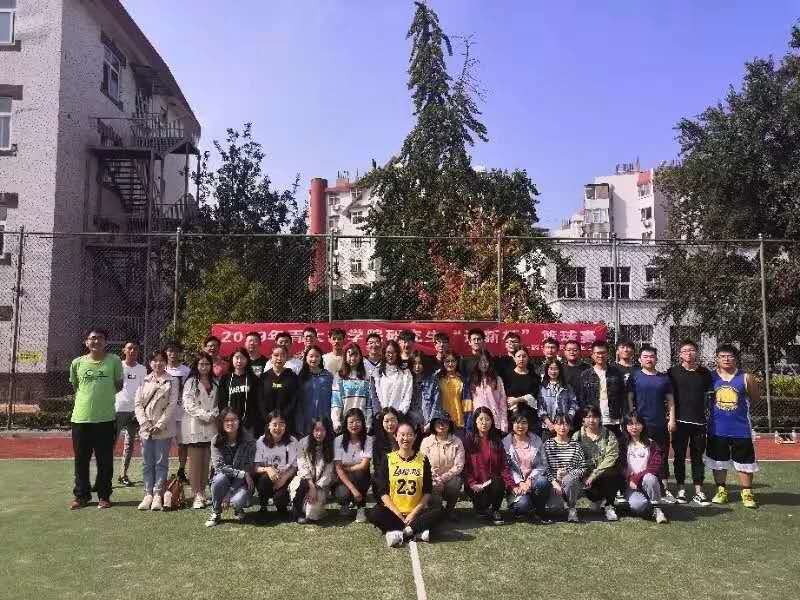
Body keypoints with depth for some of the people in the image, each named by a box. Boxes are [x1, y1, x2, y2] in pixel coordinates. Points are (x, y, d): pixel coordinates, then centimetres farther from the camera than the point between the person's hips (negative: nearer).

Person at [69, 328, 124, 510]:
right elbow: (75, 386, 16)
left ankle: (104, 496, 17)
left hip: (105, 418, -2)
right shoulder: (77, 363, 4)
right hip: (81, 418, 2)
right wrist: (90, 396, 8)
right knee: (81, 460, 9)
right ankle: (81, 495, 23)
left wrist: (103, 394, 2)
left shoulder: (114, 361, -1)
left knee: (105, 460, 5)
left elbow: (119, 386, 8)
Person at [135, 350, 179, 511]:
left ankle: (158, 495, 4)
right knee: (147, 463, 6)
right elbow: (138, 403, 6)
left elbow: (172, 405, -6)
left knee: (161, 462, 0)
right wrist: (144, 422, -7)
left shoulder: (172, 381, 1)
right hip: (146, 428, 3)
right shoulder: (144, 381, 10)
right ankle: (148, 494, 12)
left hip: (164, 429, -3)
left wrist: (160, 424, -12)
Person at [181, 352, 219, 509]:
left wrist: (214, 414, -4)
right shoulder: (191, 382, 1)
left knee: (206, 462, 5)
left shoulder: (215, 383, 16)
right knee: (195, 462, -4)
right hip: (195, 426, -4)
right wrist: (205, 415, -12)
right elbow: (188, 404, -8)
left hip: (211, 427, 4)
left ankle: (203, 493, 12)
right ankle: (197, 496, -2)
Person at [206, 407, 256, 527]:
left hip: (242, 481, -1)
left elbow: (250, 466, -5)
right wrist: (243, 474, -22)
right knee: (220, 478, -34)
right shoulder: (216, 441, -8)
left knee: (237, 501, -31)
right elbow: (219, 466, -16)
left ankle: (238, 509, 10)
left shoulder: (248, 440, -9)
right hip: (224, 479, 1)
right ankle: (216, 512, -8)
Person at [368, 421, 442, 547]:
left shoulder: (423, 460, 4)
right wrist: (398, 514, -12)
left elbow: (427, 491, 2)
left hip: (416, 512, 1)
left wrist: (414, 513, -10)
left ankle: (398, 532, -24)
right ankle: (417, 531, -25)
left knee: (437, 513, -26)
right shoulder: (388, 459, 2)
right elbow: (383, 492, -2)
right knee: (374, 514, -29)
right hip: (393, 511, 0)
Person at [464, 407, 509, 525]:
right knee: (482, 503, -28)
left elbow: (503, 464, 4)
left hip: (493, 481, 3)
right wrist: (472, 483, -17)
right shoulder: (469, 440, -1)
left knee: (499, 483, -31)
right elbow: (465, 466, -4)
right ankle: (482, 509, 12)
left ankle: (495, 510, -1)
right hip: (476, 483, -2)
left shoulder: (497, 441, 8)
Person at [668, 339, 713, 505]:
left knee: (698, 456, 7)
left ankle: (699, 492, 14)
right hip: (680, 421, -2)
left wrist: (705, 413, 9)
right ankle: (681, 490, 14)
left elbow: (708, 395, 16)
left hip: (699, 421, 2)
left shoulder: (704, 372, 6)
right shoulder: (673, 372, -1)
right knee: (679, 456, 5)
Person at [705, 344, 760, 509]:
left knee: (744, 462, 5)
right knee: (718, 462, 10)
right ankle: (721, 491, 23)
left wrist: (752, 382, -9)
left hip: (740, 429, -1)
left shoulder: (744, 377, -3)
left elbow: (756, 397, 2)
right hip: (717, 429, 2)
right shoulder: (710, 377, 1)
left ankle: (747, 494, 18)